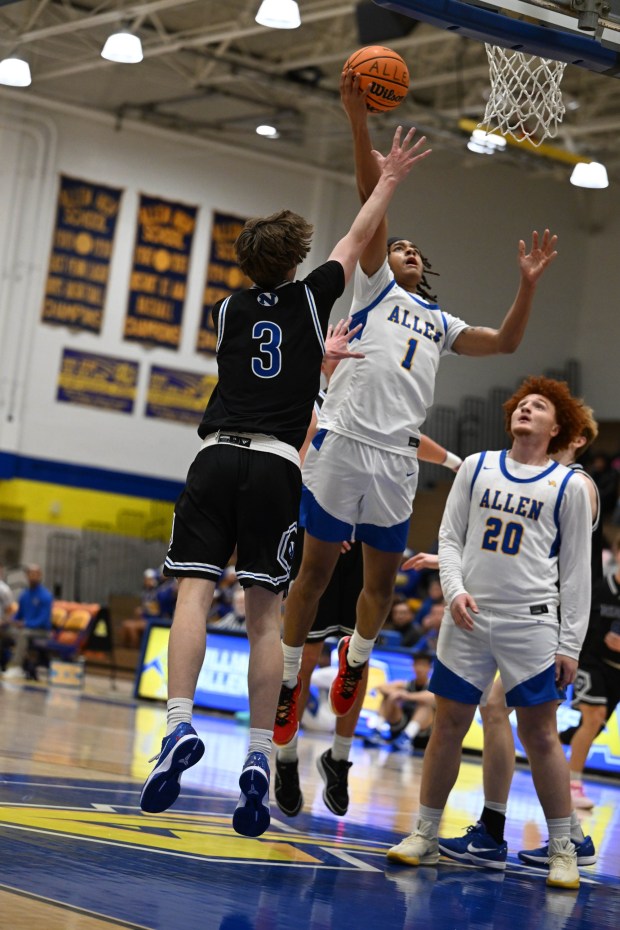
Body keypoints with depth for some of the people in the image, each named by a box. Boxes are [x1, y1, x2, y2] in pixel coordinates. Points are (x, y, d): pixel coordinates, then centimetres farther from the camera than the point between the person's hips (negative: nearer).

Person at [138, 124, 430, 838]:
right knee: (265, 615, 0)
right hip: (277, 466, -1)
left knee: (194, 591, -6)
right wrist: (389, 179, 37)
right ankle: (259, 758, -4)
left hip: (218, 457, 1)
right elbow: (357, 239, 26)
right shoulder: (311, 299, 12)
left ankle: (179, 727, -24)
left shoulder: (227, 312, 17)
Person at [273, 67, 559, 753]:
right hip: (343, 440, -4)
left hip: (396, 458, 4)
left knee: (382, 577, 8)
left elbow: (505, 342, 19)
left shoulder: (441, 323, 28)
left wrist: (527, 284, 8)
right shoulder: (374, 286, 15)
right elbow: (373, 199, 4)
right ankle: (288, 679, 10)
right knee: (317, 567, -1)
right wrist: (358, 121, -5)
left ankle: (357, 655, 33)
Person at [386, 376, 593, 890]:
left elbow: (576, 572, 2)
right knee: (448, 727, 5)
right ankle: (426, 834, 16)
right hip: (469, 619, 3)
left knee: (540, 736, -2)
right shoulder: (476, 467, 11)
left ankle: (562, 850, 8)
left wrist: (570, 644, -3)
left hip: (531, 625, -3)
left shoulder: (569, 486, 3)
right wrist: (455, 591, -7)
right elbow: (450, 538, 10)